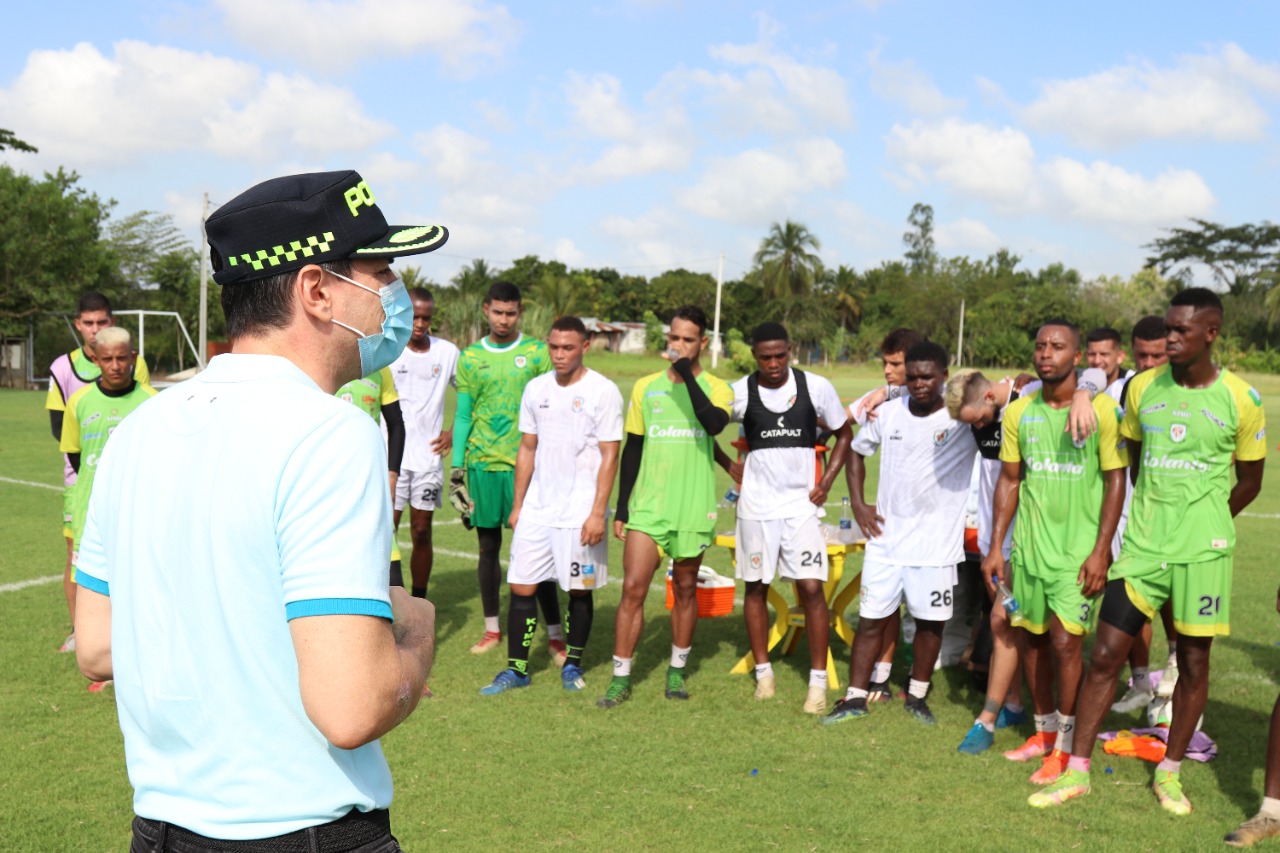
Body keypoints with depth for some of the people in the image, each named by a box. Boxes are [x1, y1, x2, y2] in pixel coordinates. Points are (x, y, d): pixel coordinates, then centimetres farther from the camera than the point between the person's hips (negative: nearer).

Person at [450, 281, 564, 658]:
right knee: (488, 546, 10)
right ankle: (492, 628, 21)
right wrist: (456, 468, 5)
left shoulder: (538, 353, 1)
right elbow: (462, 415, 9)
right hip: (482, 463, 3)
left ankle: (555, 634, 2)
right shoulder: (470, 358, 7)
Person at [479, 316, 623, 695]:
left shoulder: (603, 391, -7)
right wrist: (517, 505, 12)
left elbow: (609, 456, -8)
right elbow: (527, 450, 14)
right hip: (536, 507, 4)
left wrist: (598, 513, -13)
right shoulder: (535, 388, 8)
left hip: (580, 511, -4)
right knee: (521, 586, 2)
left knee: (579, 589, 6)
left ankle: (573, 665, 23)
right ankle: (516, 669, 12)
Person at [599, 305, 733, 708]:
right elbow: (632, 450, 10)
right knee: (633, 589, -6)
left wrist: (686, 373, -22)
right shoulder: (645, 387, 7)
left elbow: (714, 423, -24)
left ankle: (677, 671, 25)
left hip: (693, 508, -1)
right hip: (647, 506, 1)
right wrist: (621, 508, 7)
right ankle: (620, 678, 2)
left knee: (685, 589, 10)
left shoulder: (716, 388, 0)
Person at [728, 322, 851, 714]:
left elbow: (844, 434, 8)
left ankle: (818, 682, 2)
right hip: (757, 505, 1)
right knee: (756, 587, 8)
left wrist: (826, 482, -1)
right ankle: (763, 671, 22)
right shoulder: (739, 392, -4)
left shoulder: (817, 387, -4)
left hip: (802, 503, -1)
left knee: (812, 589, -7)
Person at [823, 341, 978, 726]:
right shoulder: (888, 413, 2)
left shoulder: (963, 419, -8)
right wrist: (858, 504, 7)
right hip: (885, 539, 2)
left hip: (936, 543, -2)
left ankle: (917, 696, 28)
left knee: (930, 621, 9)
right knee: (871, 618, 6)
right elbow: (857, 451, 15)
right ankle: (855, 698, 17)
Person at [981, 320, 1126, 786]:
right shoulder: (1018, 412, 4)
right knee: (1031, 637, 10)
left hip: (1078, 547, -4)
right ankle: (1043, 731, 29)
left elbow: (1115, 480, -6)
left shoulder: (1100, 410, -8)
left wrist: (1101, 550, -11)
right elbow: (1009, 481, 9)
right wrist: (995, 548, 6)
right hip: (1029, 544, 4)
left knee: (1065, 640, -10)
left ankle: (1065, 747, 5)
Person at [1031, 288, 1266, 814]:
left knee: (1194, 662, 7)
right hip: (1142, 547, 2)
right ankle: (1077, 771, 9)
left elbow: (1249, 482, 7)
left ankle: (1170, 772, 24)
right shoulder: (1143, 388, 3)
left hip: (1202, 552, -2)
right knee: (1105, 653, -1)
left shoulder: (1240, 400, -5)